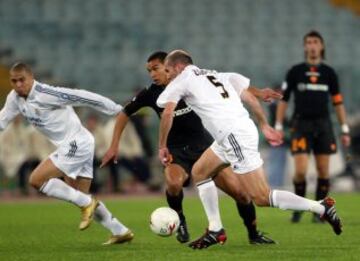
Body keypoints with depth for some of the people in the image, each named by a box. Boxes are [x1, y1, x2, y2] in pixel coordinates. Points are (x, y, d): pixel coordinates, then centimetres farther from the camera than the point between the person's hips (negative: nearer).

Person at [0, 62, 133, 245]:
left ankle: (86, 203, -7)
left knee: (36, 180, -14)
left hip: (76, 143, -9)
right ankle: (121, 232, 22)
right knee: (80, 196, 14)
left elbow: (82, 97, -17)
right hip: (70, 147, 9)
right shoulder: (15, 98, 4)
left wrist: (118, 110, -12)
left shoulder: (46, 94, -20)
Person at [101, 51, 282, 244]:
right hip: (176, 151, -1)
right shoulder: (151, 94, -4)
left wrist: (257, 92, -6)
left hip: (204, 146, 1)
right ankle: (179, 221, -4)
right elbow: (125, 114, 9)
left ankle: (253, 234, 16)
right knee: (173, 183, -34)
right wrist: (114, 146, 5)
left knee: (238, 190, -8)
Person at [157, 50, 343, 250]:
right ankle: (215, 230, 18)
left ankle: (322, 208, -9)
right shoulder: (215, 76, 26)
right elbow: (249, 95, 22)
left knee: (262, 198, -9)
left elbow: (168, 112, -5)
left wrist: (162, 146, 4)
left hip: (235, 136, -9)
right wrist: (264, 126, 22)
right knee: (199, 172, 20)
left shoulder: (183, 79, 5)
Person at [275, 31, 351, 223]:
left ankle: (318, 212, 10)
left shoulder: (329, 73, 8)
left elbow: (338, 102, 10)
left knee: (323, 171, -1)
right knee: (301, 170, -12)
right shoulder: (295, 72, 4)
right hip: (301, 124, -2)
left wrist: (345, 130, 6)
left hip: (323, 125, 2)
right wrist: (278, 127, 0)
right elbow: (283, 100, 6)